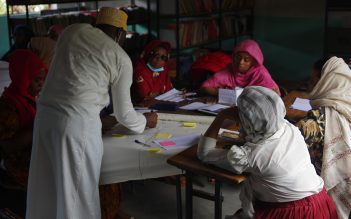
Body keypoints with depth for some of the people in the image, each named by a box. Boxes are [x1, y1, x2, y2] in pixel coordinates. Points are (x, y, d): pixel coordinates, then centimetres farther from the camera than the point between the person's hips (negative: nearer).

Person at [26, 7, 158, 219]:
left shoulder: (73, 30, 15)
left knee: (46, 187, 15)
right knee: (78, 191, 7)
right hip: (79, 122, -5)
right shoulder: (122, 58, 5)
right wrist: (145, 121, 29)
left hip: (45, 113, 5)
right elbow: (123, 114, 9)